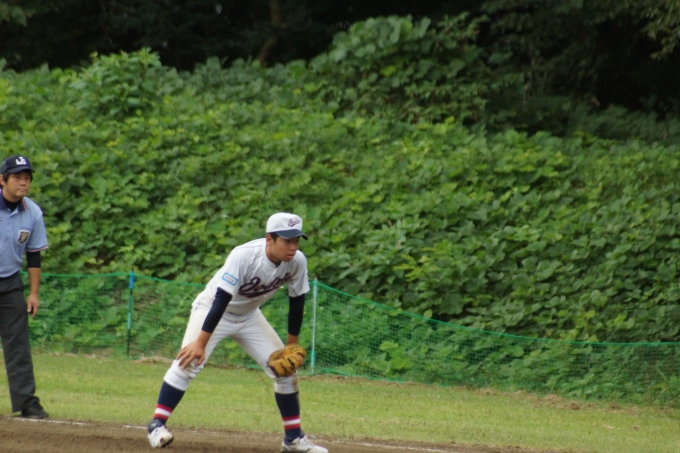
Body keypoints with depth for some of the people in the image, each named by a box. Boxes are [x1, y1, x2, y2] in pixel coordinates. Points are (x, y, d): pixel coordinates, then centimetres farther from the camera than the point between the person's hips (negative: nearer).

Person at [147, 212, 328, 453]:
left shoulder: (297, 262, -19)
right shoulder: (244, 256, -35)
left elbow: (296, 302, -4)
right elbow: (221, 301, -37)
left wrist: (292, 346, -1)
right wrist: (201, 343, -39)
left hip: (249, 316, 6)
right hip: (211, 310, -6)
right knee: (188, 361, -24)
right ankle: (157, 424, -17)